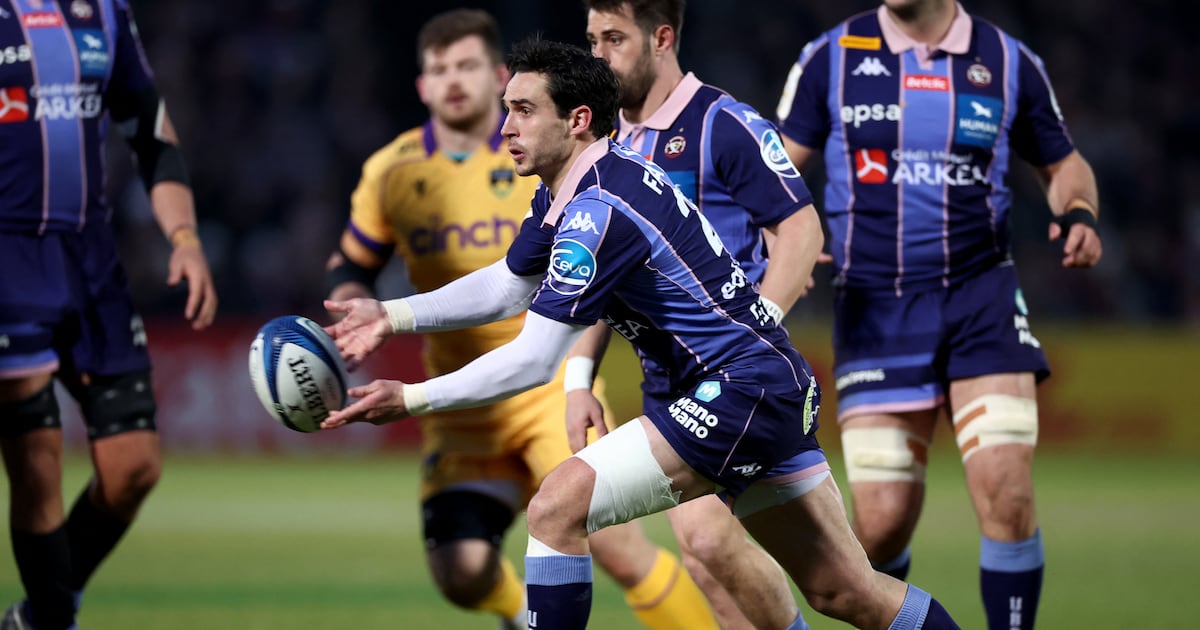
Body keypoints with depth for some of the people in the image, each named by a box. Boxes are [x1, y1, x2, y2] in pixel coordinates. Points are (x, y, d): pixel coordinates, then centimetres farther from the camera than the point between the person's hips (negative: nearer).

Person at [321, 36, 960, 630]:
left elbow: (534, 361, -20)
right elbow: (508, 285, 23)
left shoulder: (598, 213, -20)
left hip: (744, 392, -10)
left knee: (557, 508, -14)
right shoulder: (564, 190, 9)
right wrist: (393, 315, 14)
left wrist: (414, 398, -16)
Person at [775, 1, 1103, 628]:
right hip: (874, 309, 0)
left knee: (1007, 495, -15)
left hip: (982, 294, 0)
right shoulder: (830, 58, 3)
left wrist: (1078, 213, -5)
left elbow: (1064, 164, 17)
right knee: (881, 525, -5)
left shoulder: (1008, 62, 5)